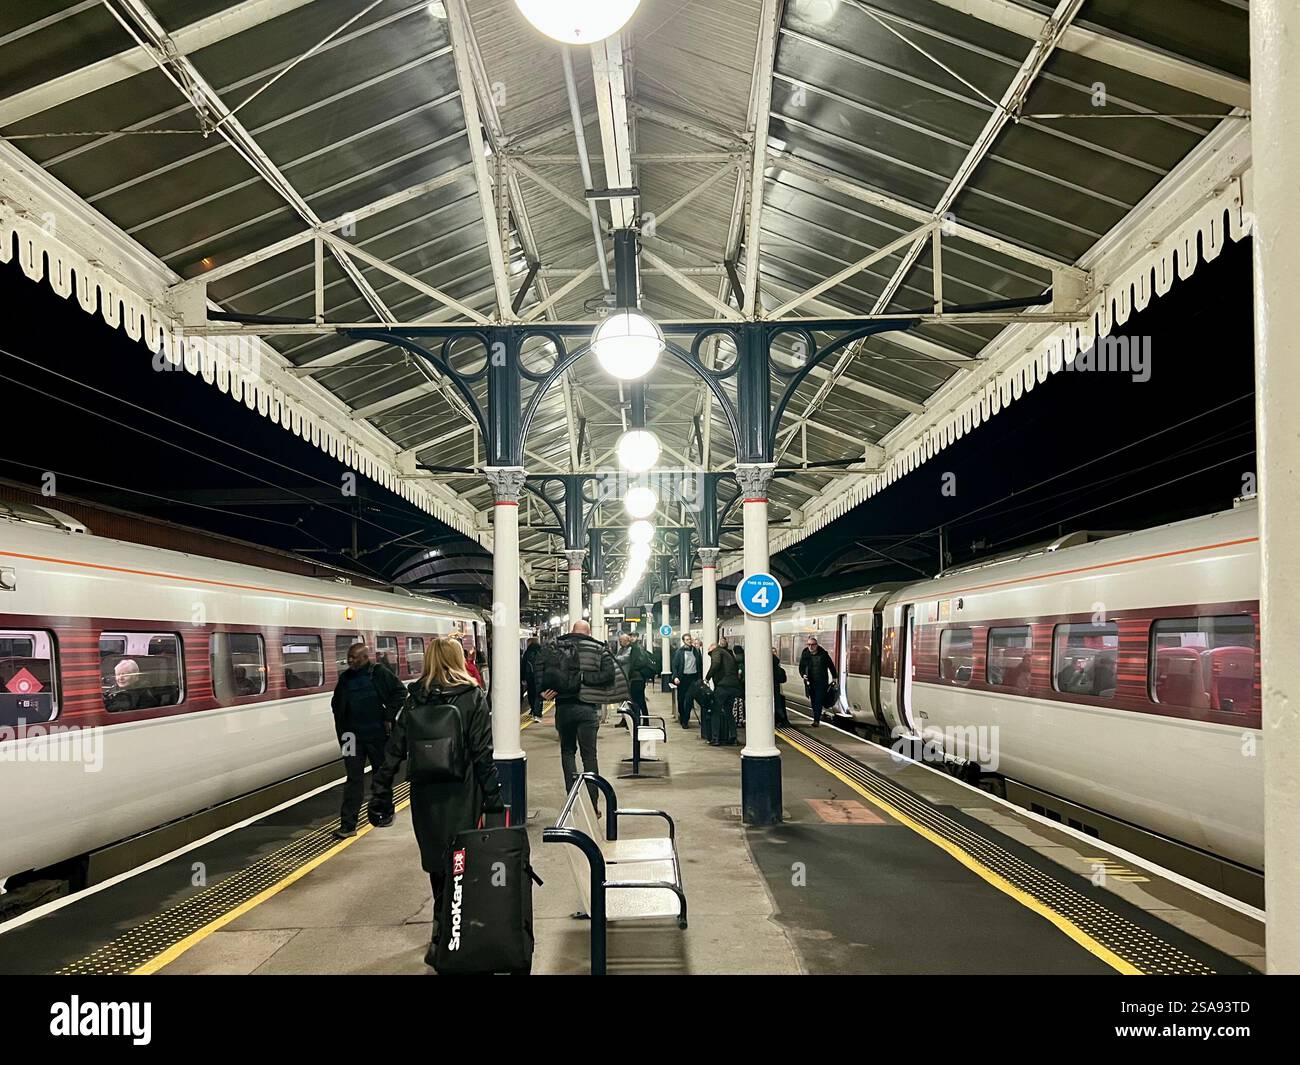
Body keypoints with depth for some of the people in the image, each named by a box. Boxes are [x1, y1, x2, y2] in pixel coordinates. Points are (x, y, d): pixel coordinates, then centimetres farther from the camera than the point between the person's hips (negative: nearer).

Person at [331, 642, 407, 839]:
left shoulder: (380, 673, -6)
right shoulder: (345, 678, 8)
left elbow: (400, 692, -3)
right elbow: (336, 704, 19)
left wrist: (390, 716, -9)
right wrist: (342, 732, 8)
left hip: (378, 734, -3)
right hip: (353, 737, 3)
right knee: (354, 779, 0)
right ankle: (348, 824, -2)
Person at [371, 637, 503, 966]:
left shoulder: (415, 700, 1)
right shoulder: (473, 698, -7)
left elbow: (395, 750, 1)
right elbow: (484, 754, -10)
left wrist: (381, 795, 7)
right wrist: (493, 800, -6)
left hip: (426, 797, 3)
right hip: (461, 798, -3)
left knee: (437, 864, 17)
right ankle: (442, 939, 3)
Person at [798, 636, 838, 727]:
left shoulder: (823, 654, -3)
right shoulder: (805, 654, 1)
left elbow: (831, 665, 9)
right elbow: (801, 667, 6)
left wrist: (835, 677, 11)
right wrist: (803, 675, -13)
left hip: (821, 682, -3)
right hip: (810, 682, 3)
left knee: (818, 701, -9)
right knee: (813, 701, 8)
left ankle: (816, 720, -9)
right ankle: (817, 718, 20)